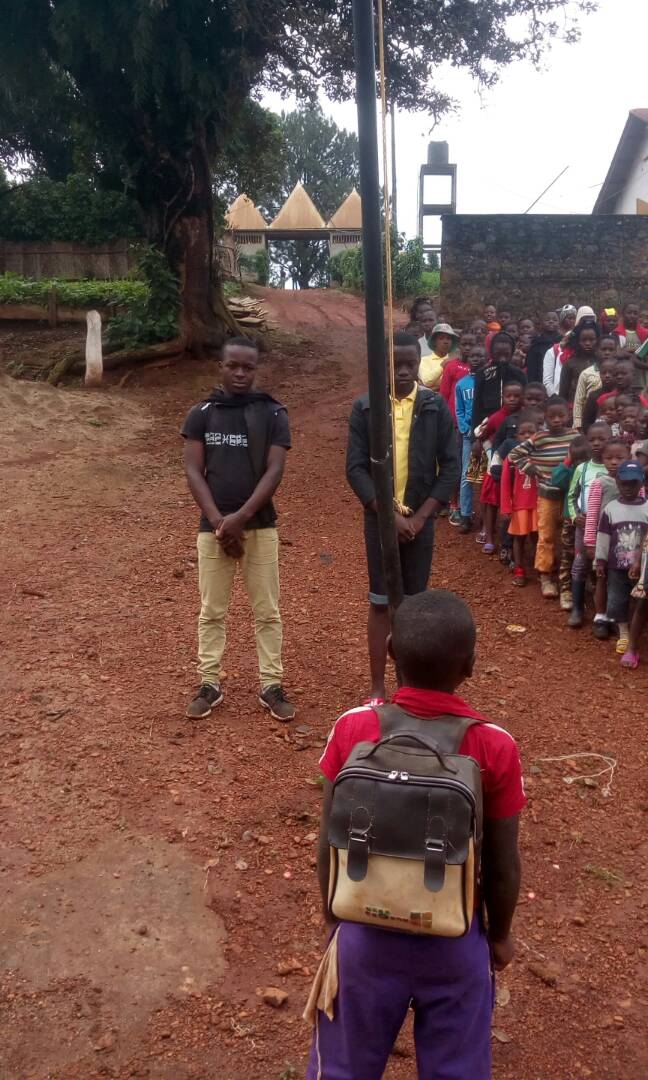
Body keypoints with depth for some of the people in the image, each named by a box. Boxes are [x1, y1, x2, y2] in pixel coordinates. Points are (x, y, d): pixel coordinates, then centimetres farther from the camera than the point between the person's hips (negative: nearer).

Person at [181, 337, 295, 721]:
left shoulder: (274, 414, 0)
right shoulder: (201, 414, 3)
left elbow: (274, 472, -7)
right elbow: (193, 472, -2)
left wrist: (240, 518, -16)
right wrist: (219, 522, -13)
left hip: (260, 527, -1)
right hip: (213, 527, 1)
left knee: (268, 611, 5)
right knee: (212, 611, 8)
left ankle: (272, 685, 15)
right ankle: (210, 684, 19)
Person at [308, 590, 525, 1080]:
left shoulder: (352, 730, -19)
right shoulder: (495, 748, -21)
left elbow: (329, 845, -8)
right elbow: (502, 867, -10)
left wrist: (334, 919, 9)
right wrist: (500, 934, 9)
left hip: (366, 932, 1)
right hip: (455, 940, 0)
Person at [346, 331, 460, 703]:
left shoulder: (436, 406, -2)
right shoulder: (364, 408, -3)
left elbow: (451, 466, -3)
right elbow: (356, 468, -6)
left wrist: (421, 516, -11)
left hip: (421, 519, 1)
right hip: (379, 518, 0)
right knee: (380, 602, 6)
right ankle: (378, 685, 15)